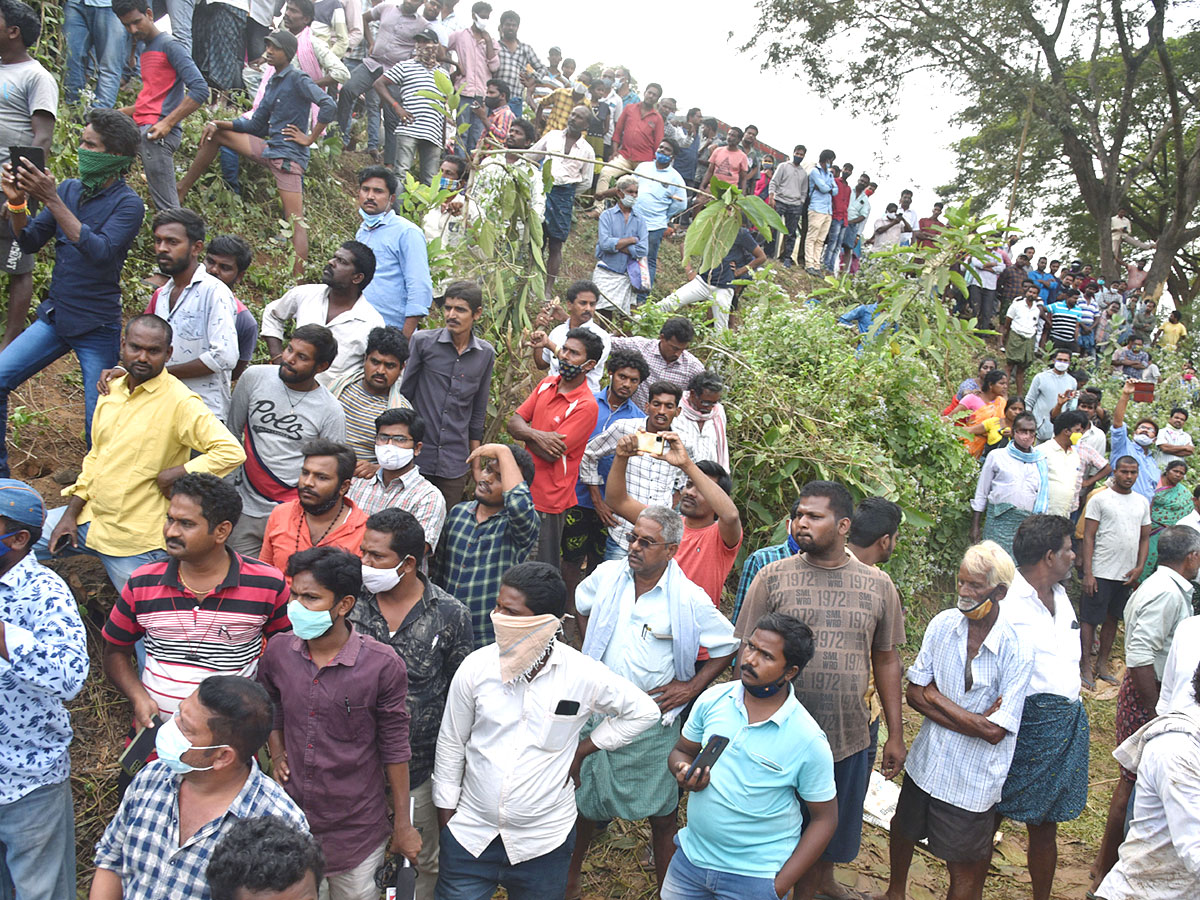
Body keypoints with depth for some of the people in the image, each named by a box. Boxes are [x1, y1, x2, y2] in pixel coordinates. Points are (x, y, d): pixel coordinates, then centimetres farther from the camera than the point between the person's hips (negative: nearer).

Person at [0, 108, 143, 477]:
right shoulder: (69, 189, 7)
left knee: (100, 429, -3)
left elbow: (100, 252, -25)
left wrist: (52, 201, -27)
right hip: (54, 317, 6)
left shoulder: (127, 203, -10)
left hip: (98, 328, -6)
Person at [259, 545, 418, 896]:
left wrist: (402, 825, -4)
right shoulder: (278, 651, -6)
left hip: (356, 830, -3)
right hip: (289, 821, 3)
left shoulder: (383, 666, -18)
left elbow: (394, 749, -9)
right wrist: (277, 753, 0)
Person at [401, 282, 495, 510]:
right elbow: (404, 392, 1)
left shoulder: (486, 354, 4)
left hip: (454, 461, 2)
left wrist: (475, 455, 17)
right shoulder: (422, 341, -5)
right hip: (414, 455, -2)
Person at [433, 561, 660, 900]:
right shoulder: (476, 667, -11)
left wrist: (582, 750, -3)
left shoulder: (583, 675, -16)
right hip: (469, 834, 1)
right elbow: (450, 745, 2)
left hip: (544, 843, -1)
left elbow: (643, 712, -1)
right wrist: (445, 814, 6)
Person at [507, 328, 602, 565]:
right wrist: (537, 434, -20)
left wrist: (526, 433, -5)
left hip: (549, 498, -7)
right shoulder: (547, 384, 5)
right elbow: (513, 423, 1)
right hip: (523, 488, 7)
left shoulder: (586, 406, -18)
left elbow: (550, 454, -22)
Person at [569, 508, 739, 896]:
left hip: (655, 722, -3)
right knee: (584, 802, 17)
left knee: (662, 814, 9)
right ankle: (569, 877, 41)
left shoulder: (689, 599, -15)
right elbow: (582, 604, 18)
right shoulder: (607, 575, -4)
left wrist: (691, 687, -9)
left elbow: (728, 646, -4)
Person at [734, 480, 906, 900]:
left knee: (828, 842, 17)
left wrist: (895, 735, 9)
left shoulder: (878, 586, 1)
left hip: (848, 739, 2)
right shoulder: (773, 577, -5)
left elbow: (886, 661, 9)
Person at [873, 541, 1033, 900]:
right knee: (903, 831, 27)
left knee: (964, 870, 11)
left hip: (972, 780, -5)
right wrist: (974, 718, -17)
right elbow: (915, 694, -6)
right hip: (925, 762, 5)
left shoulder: (1017, 651, -20)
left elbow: (995, 732, -21)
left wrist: (937, 698, -16)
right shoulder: (942, 624, -9)